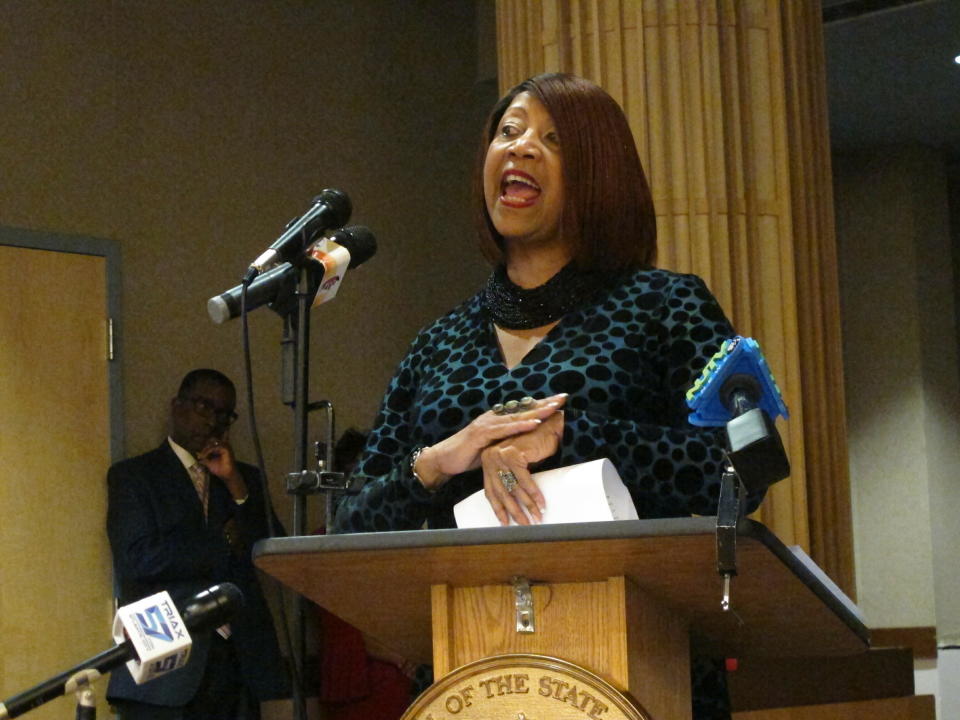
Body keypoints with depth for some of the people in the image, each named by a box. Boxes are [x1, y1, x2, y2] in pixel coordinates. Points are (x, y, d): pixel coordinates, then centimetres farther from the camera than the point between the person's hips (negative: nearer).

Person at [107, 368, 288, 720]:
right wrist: (224, 542, -2)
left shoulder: (244, 478, 19)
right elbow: (137, 562, -8)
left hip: (238, 665, 3)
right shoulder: (132, 476, 6)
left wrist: (235, 483, -1)